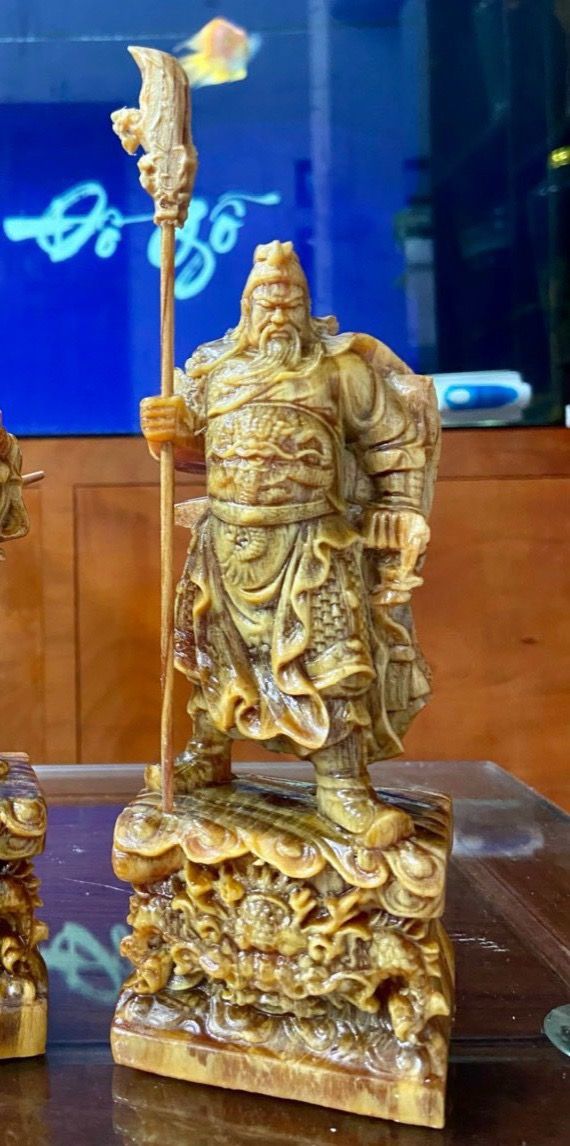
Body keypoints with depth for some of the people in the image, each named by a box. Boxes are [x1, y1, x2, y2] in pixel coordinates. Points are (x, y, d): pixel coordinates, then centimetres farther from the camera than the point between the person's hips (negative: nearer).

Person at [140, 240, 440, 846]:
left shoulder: (340, 367, -2)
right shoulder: (213, 366, 7)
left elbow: (395, 442, 3)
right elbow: (190, 440, 16)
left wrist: (402, 514, 0)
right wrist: (166, 427, -6)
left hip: (311, 546, -3)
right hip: (227, 540, 4)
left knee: (330, 659, -7)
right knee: (217, 649, 15)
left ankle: (341, 786, 1)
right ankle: (208, 754, 34)